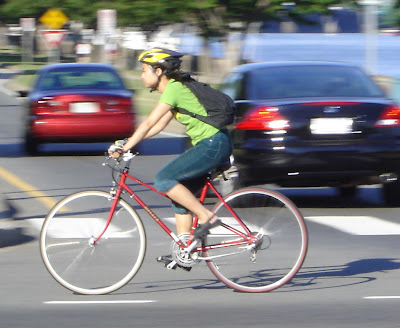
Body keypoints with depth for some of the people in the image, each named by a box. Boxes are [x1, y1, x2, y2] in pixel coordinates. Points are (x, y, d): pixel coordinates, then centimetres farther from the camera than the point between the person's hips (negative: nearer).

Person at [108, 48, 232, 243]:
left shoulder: (174, 88, -13)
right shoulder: (174, 88, 17)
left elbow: (149, 124, -16)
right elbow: (157, 126, 19)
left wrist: (124, 148, -14)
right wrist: (128, 142, 11)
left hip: (213, 145, -10)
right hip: (211, 145, 10)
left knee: (164, 179, -14)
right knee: (179, 192, 10)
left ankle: (206, 217, -9)